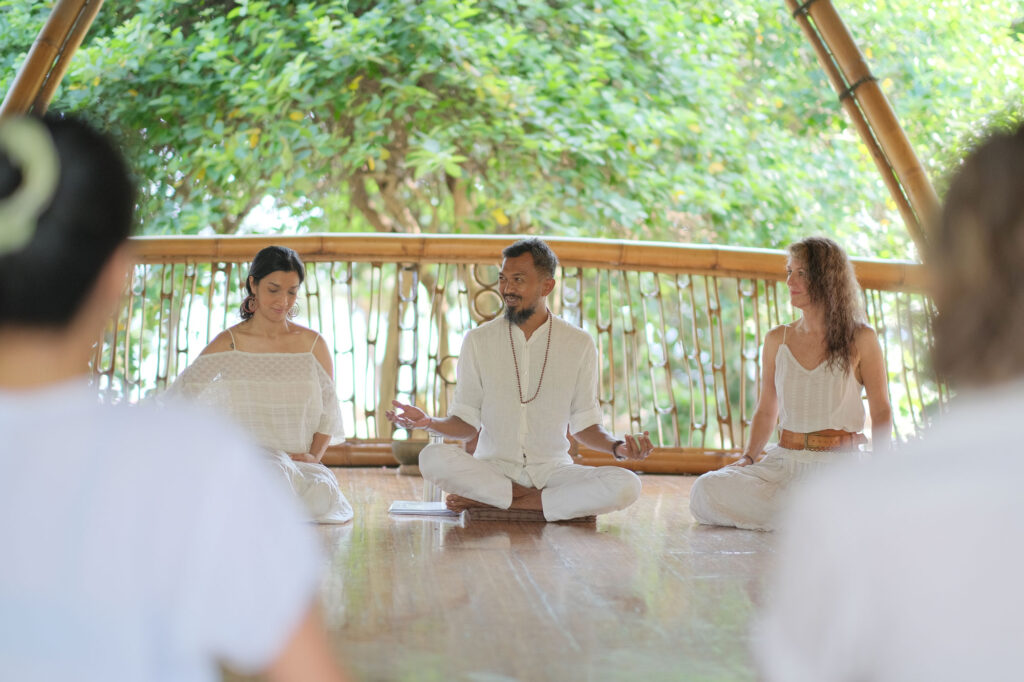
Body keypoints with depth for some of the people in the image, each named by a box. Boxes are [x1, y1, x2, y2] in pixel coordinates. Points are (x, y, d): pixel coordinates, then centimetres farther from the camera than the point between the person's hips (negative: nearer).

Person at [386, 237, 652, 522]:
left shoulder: (579, 344, 4)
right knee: (434, 457, -31)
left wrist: (617, 446, -12)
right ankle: (531, 499, -19)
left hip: (552, 468, 1)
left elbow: (583, 424, 8)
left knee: (626, 485, -29)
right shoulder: (478, 340, 4)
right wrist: (428, 422, -15)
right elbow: (467, 423, 5)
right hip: (493, 466, -1)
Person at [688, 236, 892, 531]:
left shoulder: (860, 339, 2)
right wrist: (747, 458, 2)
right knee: (705, 490, -23)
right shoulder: (777, 340, 12)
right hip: (784, 461, 4)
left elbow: (881, 412, 4)